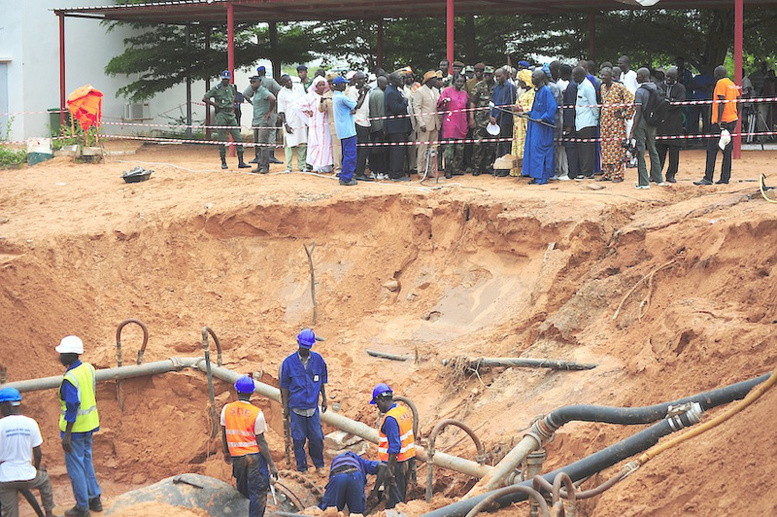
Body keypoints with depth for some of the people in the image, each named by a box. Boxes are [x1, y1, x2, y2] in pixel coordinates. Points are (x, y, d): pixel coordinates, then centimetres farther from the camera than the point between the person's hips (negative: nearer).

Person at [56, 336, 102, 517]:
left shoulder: (70, 379, -25)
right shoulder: (88, 369, 1)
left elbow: (72, 408, -25)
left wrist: (67, 435, -21)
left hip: (75, 427, -9)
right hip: (89, 424, 9)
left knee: (75, 466, 4)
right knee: (86, 462, 23)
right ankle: (95, 499, 30)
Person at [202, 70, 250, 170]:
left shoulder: (232, 87, 10)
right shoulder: (216, 88, -6)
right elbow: (204, 99, -5)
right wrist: (215, 104, -11)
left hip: (231, 114, 5)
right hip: (221, 115, -5)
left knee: (238, 138, -1)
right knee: (222, 140, -1)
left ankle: (241, 162, 1)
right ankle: (223, 162, 7)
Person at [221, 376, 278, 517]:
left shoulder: (226, 410, -5)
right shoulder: (257, 413, -16)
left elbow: (224, 435, 7)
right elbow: (261, 442, -13)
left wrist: (226, 452, 26)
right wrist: (271, 464, -6)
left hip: (236, 457, 4)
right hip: (255, 456, -4)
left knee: (244, 489, 27)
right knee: (258, 493, 2)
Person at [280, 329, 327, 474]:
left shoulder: (318, 360, 3)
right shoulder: (289, 362, -4)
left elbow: (322, 381, 15)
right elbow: (284, 386, 2)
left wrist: (324, 399, 16)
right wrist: (285, 406, 2)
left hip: (313, 407, 2)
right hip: (296, 406, -2)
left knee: (317, 437, 3)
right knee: (299, 439, 2)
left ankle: (319, 465, 23)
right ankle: (301, 468, 15)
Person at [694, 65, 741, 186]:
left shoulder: (721, 83, -8)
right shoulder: (733, 85, 16)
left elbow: (722, 102, -17)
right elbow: (738, 103, 16)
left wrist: (719, 120, -19)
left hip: (722, 121, -8)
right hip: (732, 120, 8)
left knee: (712, 149, -8)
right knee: (727, 150, 9)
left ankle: (708, 178, -13)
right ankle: (725, 178, 7)